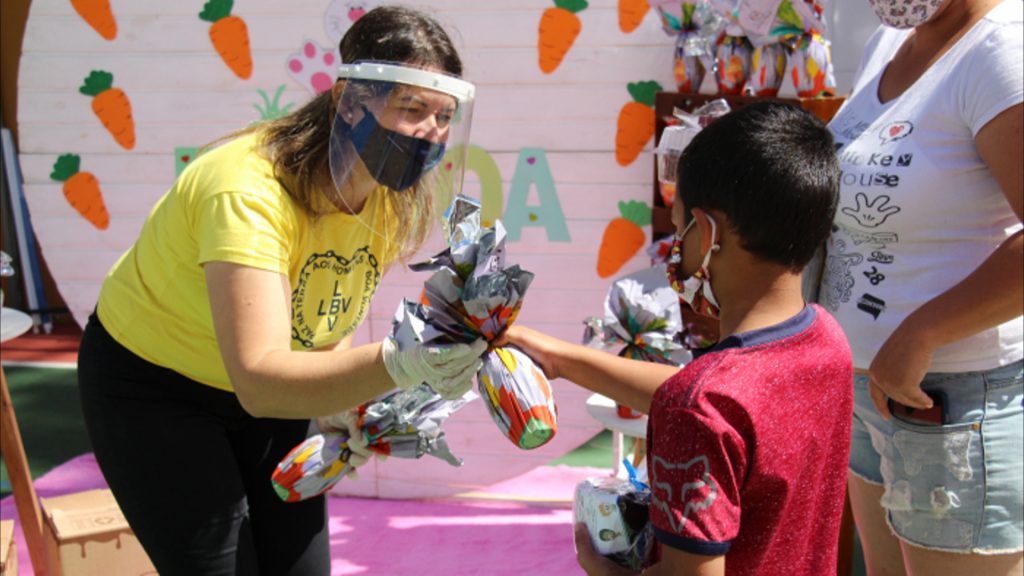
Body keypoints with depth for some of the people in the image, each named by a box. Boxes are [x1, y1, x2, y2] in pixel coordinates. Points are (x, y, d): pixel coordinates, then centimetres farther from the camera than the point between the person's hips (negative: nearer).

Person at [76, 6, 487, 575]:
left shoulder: (391, 194, -13)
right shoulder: (248, 191, -35)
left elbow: (325, 321, 1)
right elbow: (257, 379, -44)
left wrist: (350, 404, -16)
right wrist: (394, 366, -58)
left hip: (268, 394, 6)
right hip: (151, 387, -6)